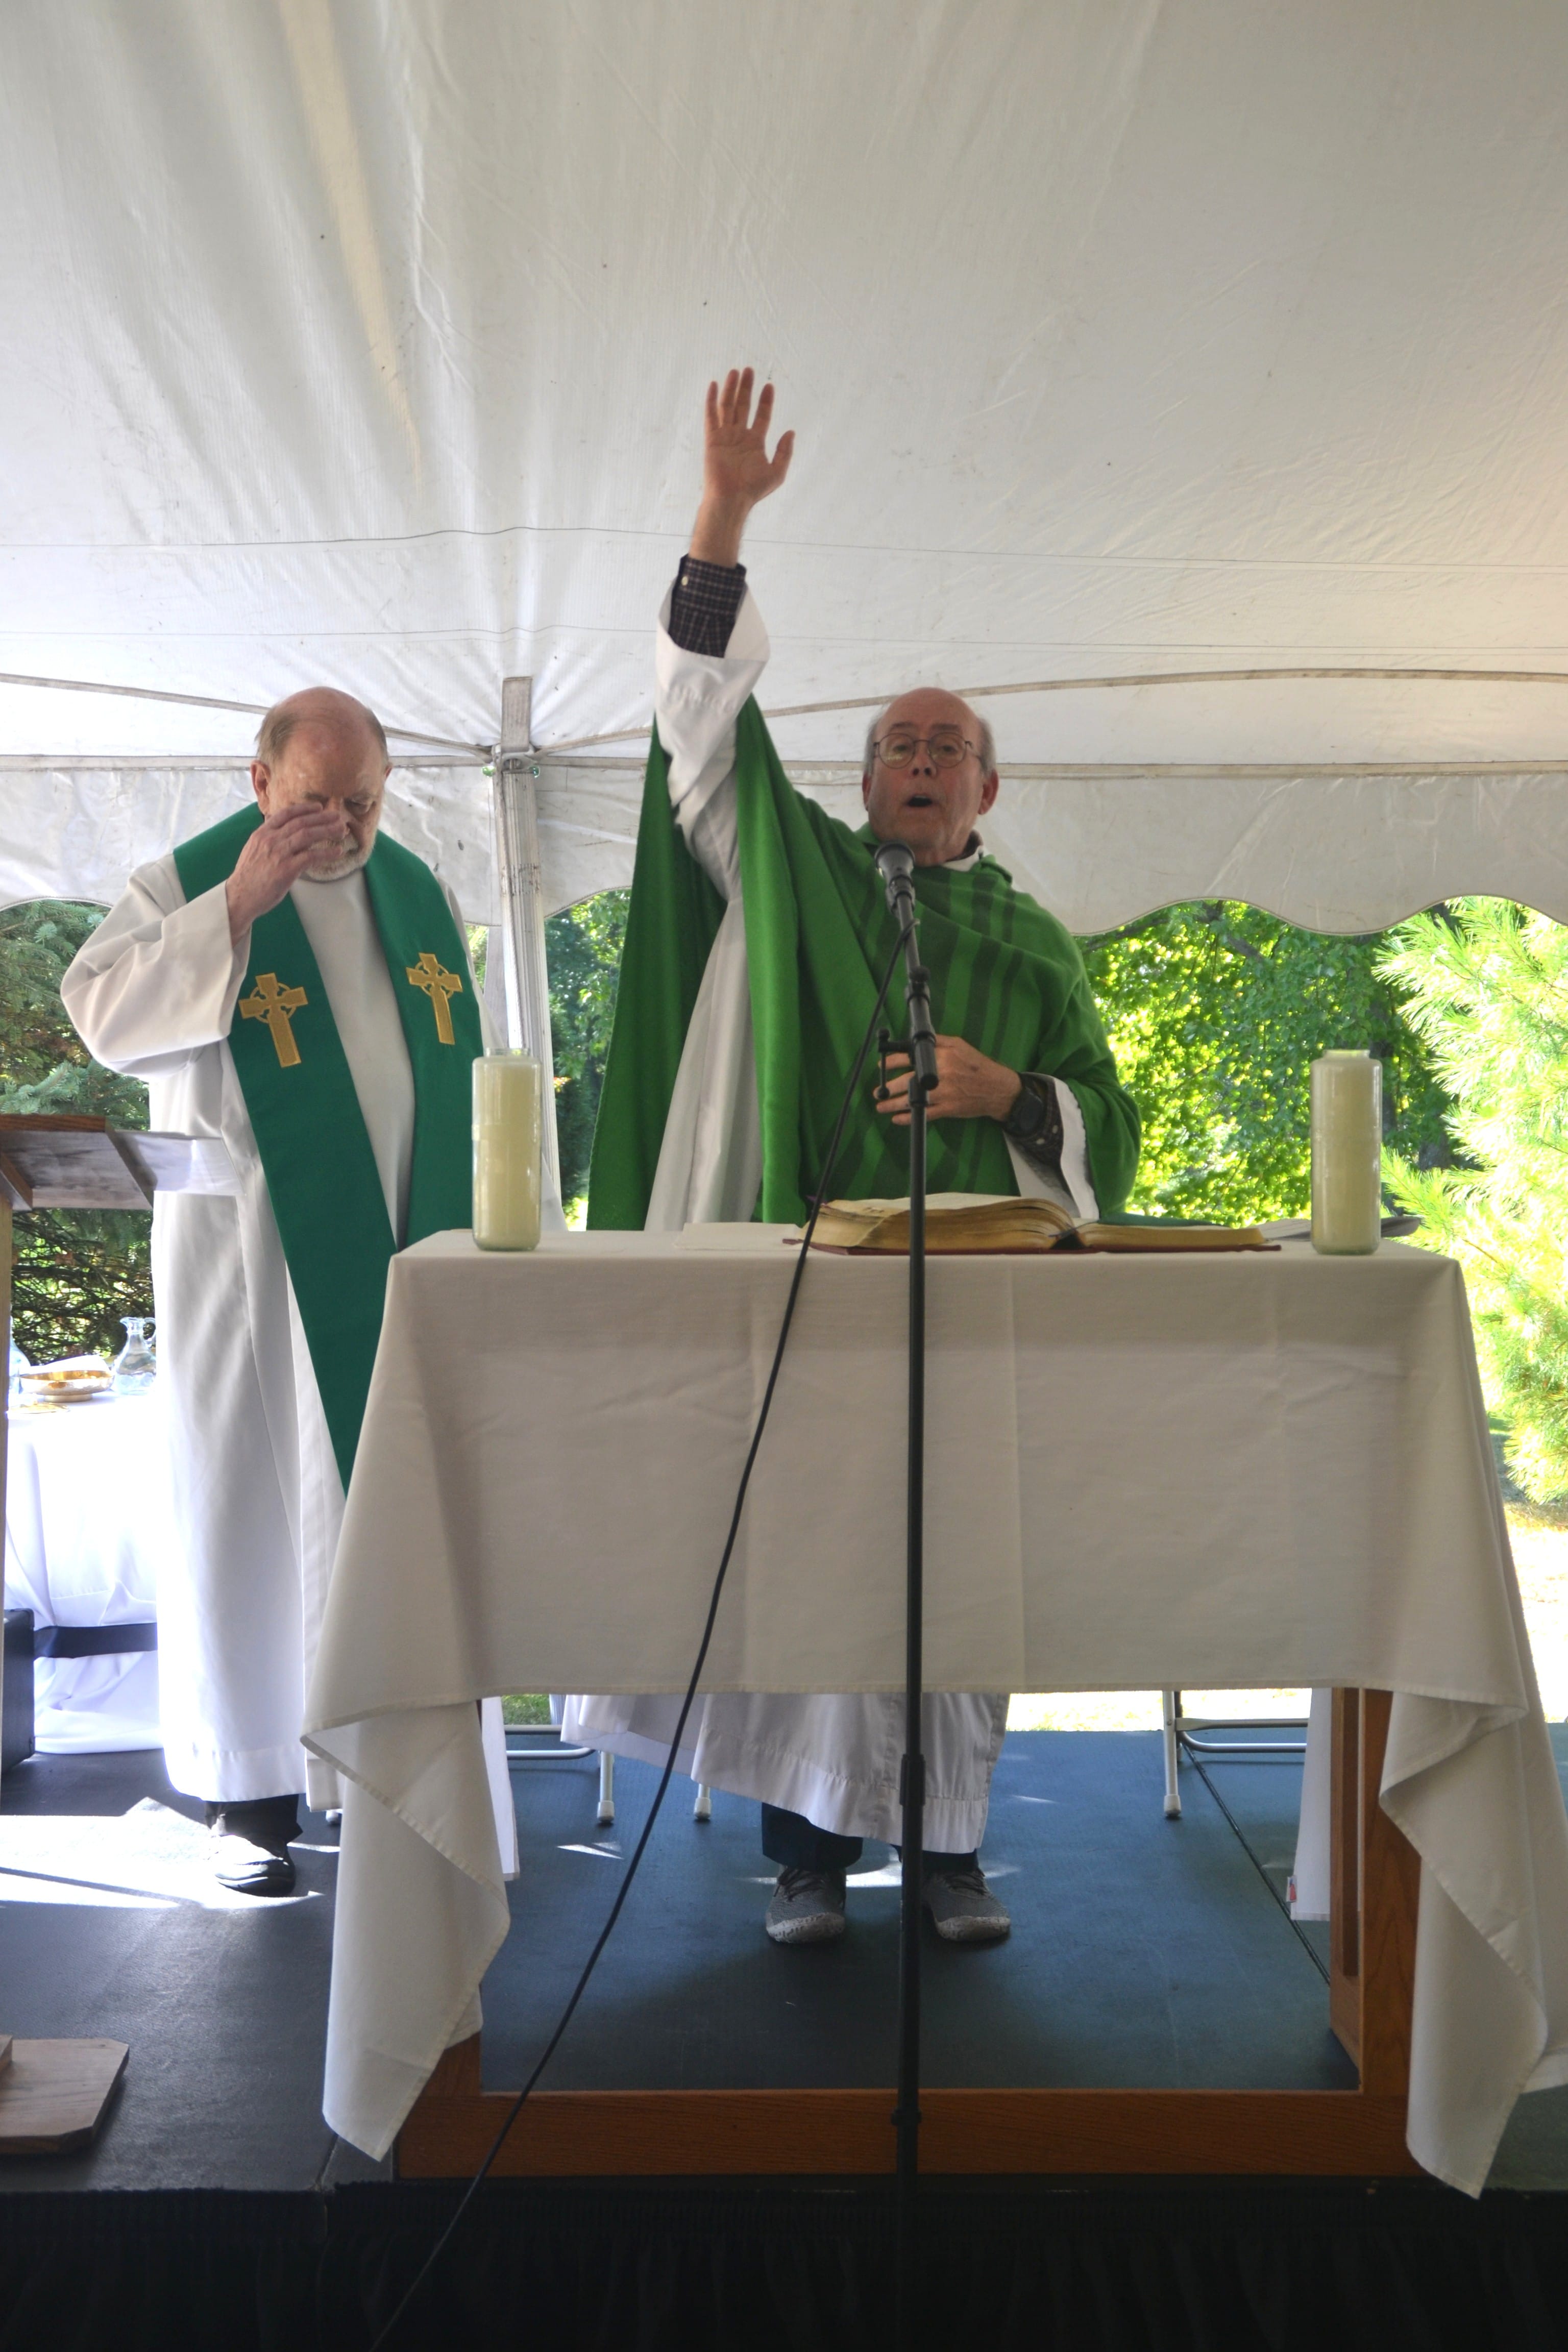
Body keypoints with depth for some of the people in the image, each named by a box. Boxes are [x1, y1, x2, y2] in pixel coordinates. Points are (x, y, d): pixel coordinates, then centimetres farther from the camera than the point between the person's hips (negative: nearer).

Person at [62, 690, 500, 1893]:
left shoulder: (418, 891, 11)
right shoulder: (187, 888, -2)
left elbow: (461, 1065, 17)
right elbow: (106, 1016, -17)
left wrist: (479, 1219, 14)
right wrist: (236, 907, -23)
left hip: (401, 1258, 4)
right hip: (251, 1268, -4)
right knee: (252, 1511, 3)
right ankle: (250, 1784, 15)